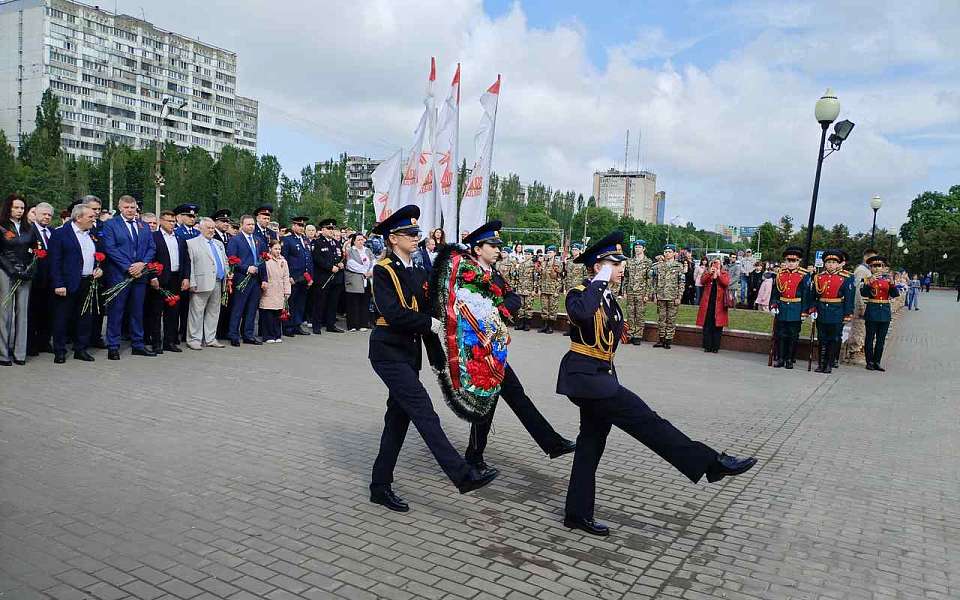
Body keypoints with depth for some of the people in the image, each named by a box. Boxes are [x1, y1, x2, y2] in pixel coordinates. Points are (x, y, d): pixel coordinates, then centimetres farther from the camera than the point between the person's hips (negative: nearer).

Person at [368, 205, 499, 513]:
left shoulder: (418, 273, 13)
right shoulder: (383, 270, -10)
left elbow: (424, 311, 14)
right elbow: (393, 314, -21)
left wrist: (440, 351, 6)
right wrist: (430, 323, -15)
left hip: (409, 353, 8)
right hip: (388, 352, -8)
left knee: (398, 419, 10)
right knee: (424, 412, -11)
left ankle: (381, 487, 20)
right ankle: (463, 476, -12)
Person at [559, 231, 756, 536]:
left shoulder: (609, 299, 16)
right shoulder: (580, 294, -12)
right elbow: (580, 313, -38)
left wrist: (610, 378, 22)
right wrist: (600, 281, -24)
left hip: (600, 375, 10)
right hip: (584, 375, -10)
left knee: (591, 443, 13)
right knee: (644, 419, -12)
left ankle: (578, 513, 21)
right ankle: (711, 462, -10)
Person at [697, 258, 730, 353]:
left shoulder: (725, 274, 10)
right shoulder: (707, 273, 13)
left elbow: (726, 283, -9)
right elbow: (702, 282, -5)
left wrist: (718, 274, -16)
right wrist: (710, 273, -14)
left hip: (719, 303, -1)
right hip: (707, 302, 1)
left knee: (717, 326, -1)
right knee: (707, 325, 0)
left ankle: (715, 347, 5)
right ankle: (707, 346, 6)